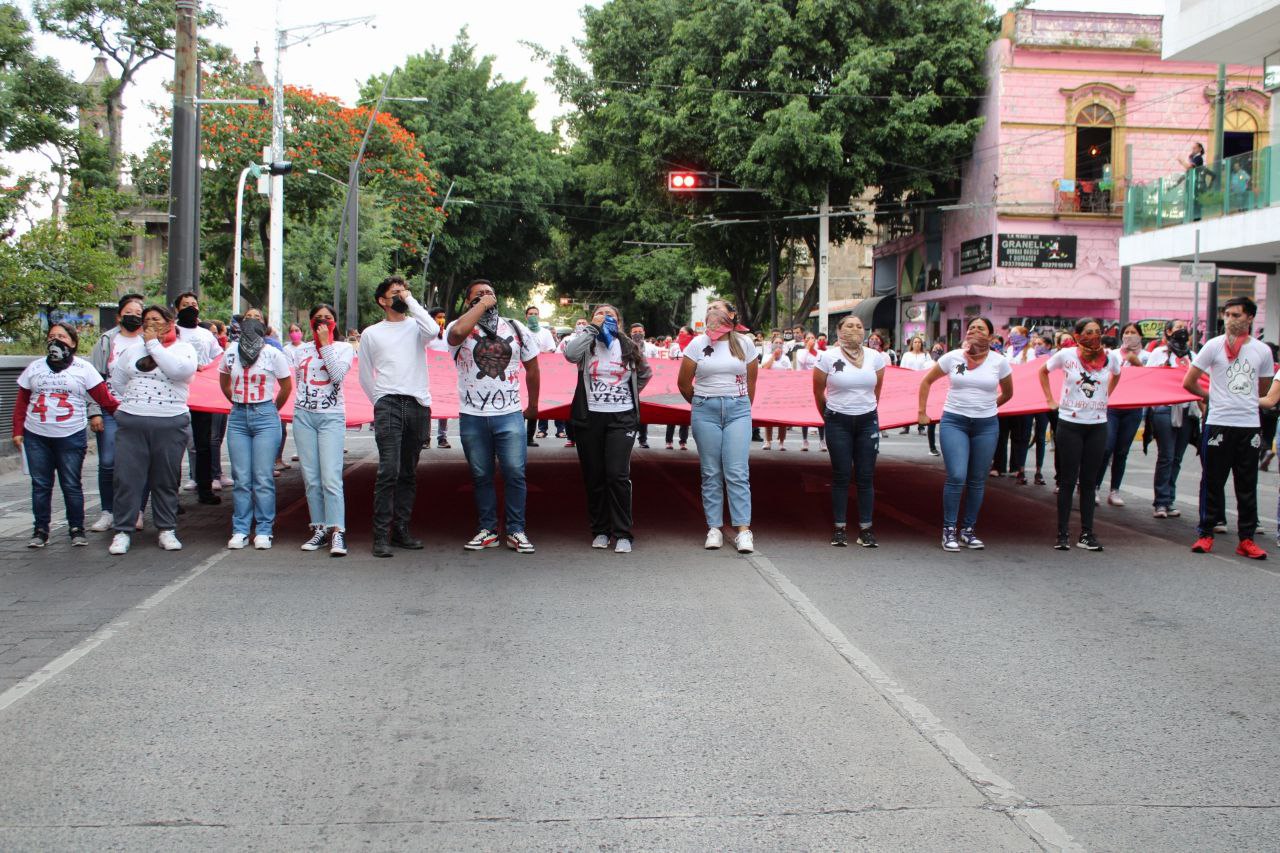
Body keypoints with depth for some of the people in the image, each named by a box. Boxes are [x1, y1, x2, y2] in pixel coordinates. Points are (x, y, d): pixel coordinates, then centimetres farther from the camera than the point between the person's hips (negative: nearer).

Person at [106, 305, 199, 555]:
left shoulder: (184, 349, 4)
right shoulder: (133, 350, 14)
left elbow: (180, 370, -18)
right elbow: (117, 379, 21)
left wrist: (154, 345, -10)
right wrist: (134, 400, 11)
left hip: (170, 424, -2)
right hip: (131, 423, 2)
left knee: (166, 480, 6)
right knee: (127, 478, -1)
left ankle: (167, 530, 15)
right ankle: (122, 532, 4)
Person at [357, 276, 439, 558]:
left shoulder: (416, 326, 11)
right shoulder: (371, 333, 12)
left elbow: (433, 331, -14)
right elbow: (364, 375, 17)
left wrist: (411, 301, -4)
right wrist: (380, 402, 9)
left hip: (418, 405, 2)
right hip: (388, 405, -2)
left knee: (409, 473, 6)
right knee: (388, 471, -14)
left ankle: (401, 530, 14)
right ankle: (381, 536, -13)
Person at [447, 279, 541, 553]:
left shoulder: (516, 329, 9)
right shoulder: (461, 327, 0)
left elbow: (532, 368, 17)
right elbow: (457, 332, -27)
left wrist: (533, 405, 20)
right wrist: (481, 305, -15)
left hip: (509, 415, 1)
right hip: (472, 417, -1)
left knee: (515, 474, -4)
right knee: (481, 476, 8)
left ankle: (516, 531, 5)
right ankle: (487, 530, 19)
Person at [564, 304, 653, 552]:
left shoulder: (630, 347, 9)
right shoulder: (587, 344, 5)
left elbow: (646, 373, 24)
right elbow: (570, 354, -18)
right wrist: (592, 328, -12)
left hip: (621, 418, 0)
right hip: (589, 417, 1)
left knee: (618, 475, -10)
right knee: (593, 476, 5)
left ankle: (622, 534, -3)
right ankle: (600, 531, 17)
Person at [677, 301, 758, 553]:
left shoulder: (744, 343, 6)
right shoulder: (698, 343, 4)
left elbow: (751, 382, 12)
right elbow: (683, 382, 9)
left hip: (738, 410, 0)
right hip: (705, 412, 1)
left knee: (737, 472, -7)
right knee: (711, 473, 2)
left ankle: (743, 530, -8)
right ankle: (714, 529, 7)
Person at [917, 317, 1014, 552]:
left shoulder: (999, 362, 0)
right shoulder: (953, 357, -1)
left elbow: (1007, 393, 16)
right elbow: (926, 382, 10)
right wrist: (922, 412, 8)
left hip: (986, 425, 2)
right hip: (954, 422, -2)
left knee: (977, 481, 6)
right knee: (956, 477, -13)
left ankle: (968, 530, 19)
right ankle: (949, 530, 0)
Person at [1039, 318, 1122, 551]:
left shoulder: (1111, 356, -2)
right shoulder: (1066, 355, -8)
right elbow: (1043, 371, 10)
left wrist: (1105, 396, 12)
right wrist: (1050, 400, 4)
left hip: (1098, 425, 2)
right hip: (1070, 424, -2)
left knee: (1089, 481, 7)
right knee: (1068, 481, 1)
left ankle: (1086, 534, 13)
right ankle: (1063, 534, 7)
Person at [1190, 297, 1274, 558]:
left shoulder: (1263, 350, 6)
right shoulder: (1214, 345, -2)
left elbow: (1263, 391, 20)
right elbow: (1189, 382, 1)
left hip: (1249, 426, 2)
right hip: (1218, 424, -2)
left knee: (1247, 486, 6)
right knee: (1213, 482, 4)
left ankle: (1246, 539, 12)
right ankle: (1205, 534, 12)